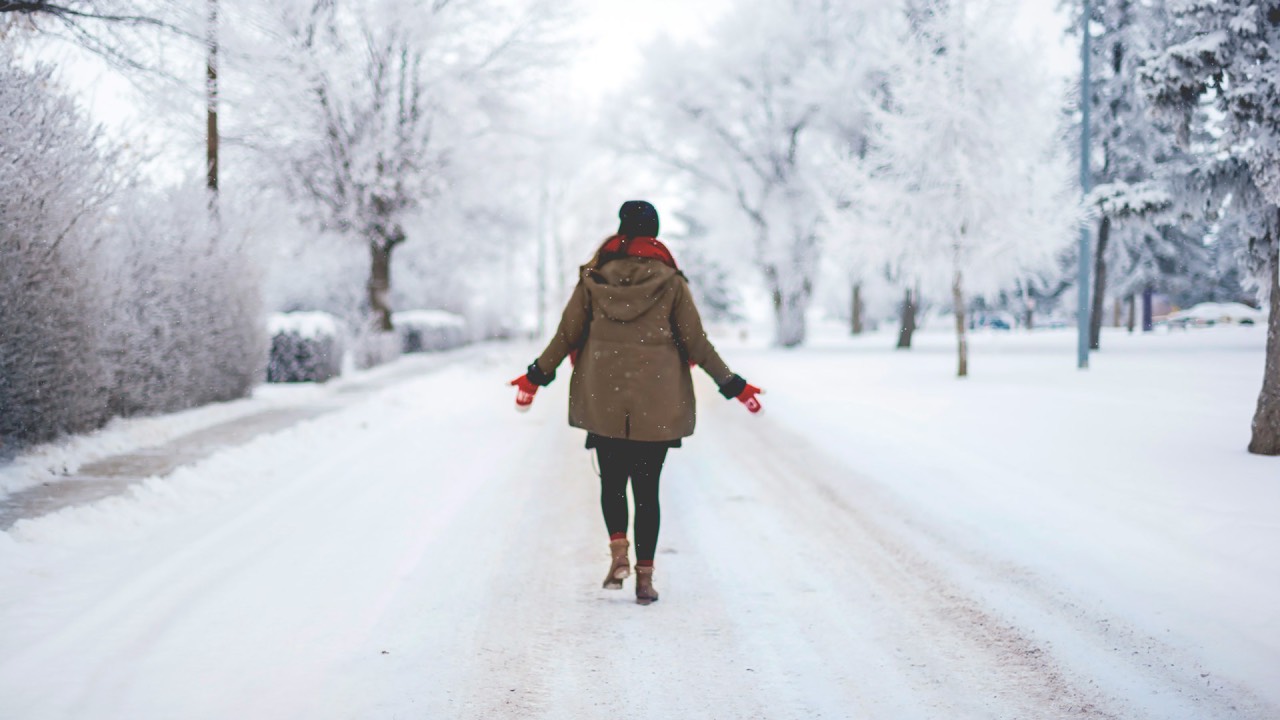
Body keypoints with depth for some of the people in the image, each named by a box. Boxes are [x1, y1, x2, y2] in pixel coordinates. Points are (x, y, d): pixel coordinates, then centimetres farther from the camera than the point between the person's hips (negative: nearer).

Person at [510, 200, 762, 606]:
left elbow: (566, 335, 3)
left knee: (612, 480, 16)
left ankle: (618, 552, -4)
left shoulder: (592, 278, 1)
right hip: (656, 405, -1)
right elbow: (696, 344, -2)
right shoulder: (670, 282, -3)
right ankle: (645, 577, 5)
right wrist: (733, 386, 8)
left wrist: (536, 376, 16)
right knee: (647, 487, 6)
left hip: (603, 401, 1)